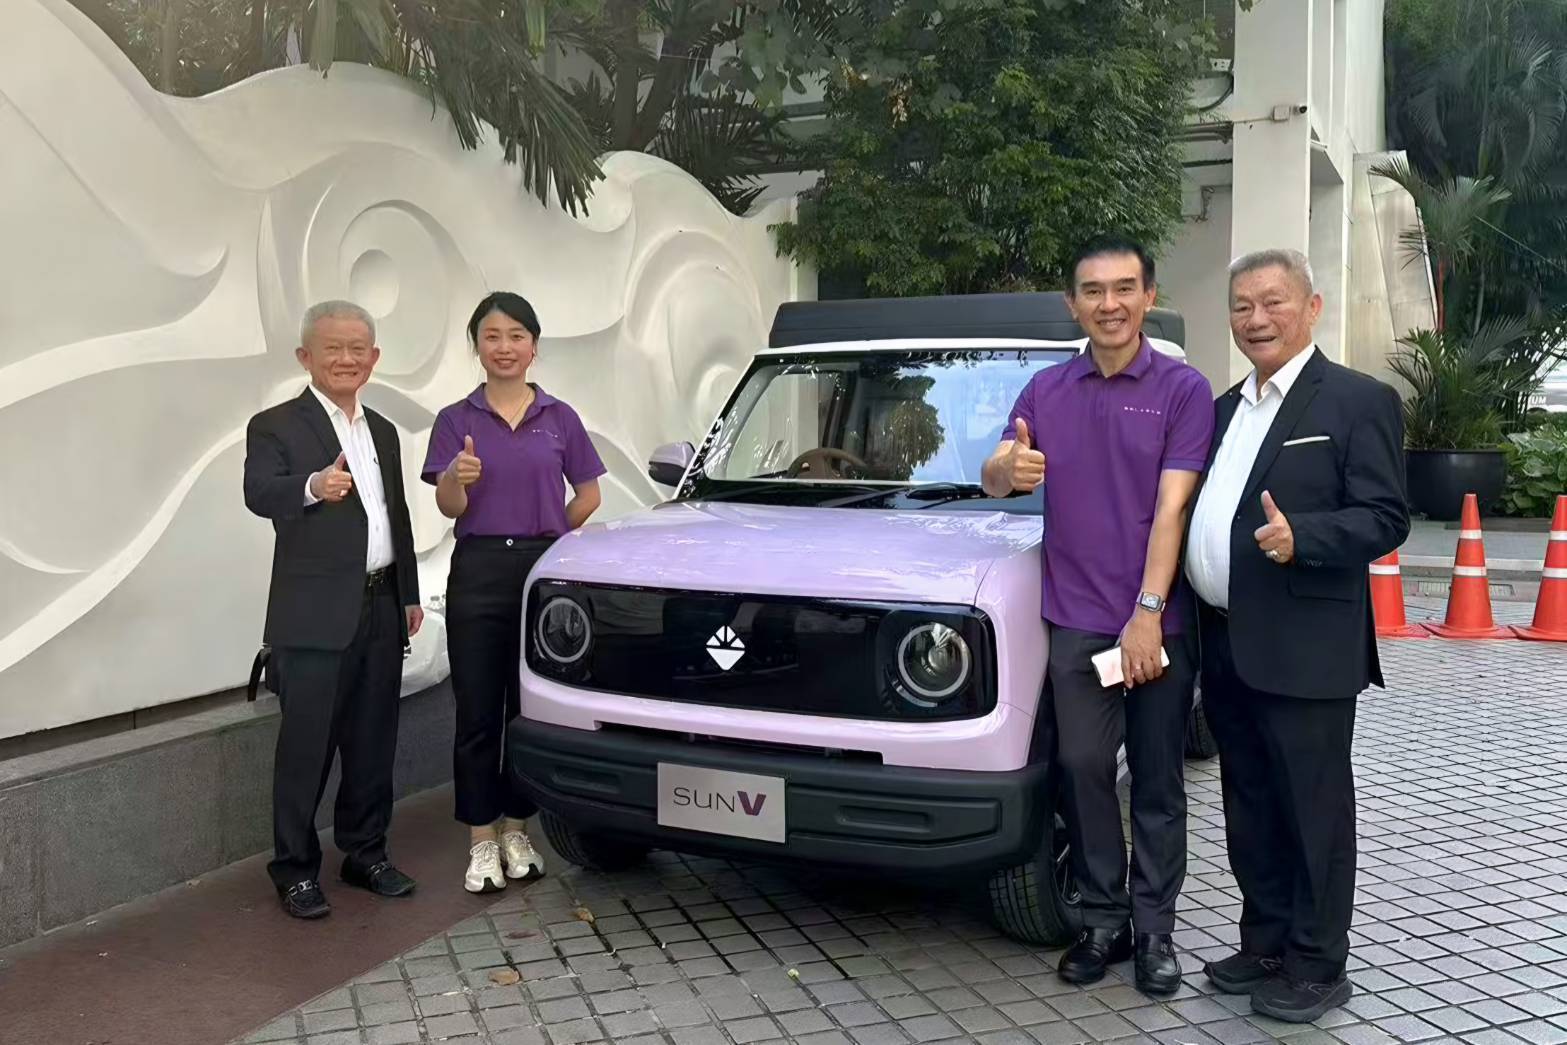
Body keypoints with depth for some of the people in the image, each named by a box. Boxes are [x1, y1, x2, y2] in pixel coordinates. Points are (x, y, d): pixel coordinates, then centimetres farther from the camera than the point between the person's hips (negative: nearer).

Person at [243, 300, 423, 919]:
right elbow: (259, 493, -24)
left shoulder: (383, 432, 17)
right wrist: (312, 487, -44)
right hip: (316, 615, -6)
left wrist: (410, 595, 18)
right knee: (305, 747, 0)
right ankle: (295, 869, 13)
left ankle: (365, 853, 26)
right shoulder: (276, 427, -4)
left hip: (381, 610, 6)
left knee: (373, 744, 13)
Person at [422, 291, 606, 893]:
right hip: (478, 573, -1)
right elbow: (449, 507, -7)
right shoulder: (457, 420, 1)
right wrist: (460, 477, -27)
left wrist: (549, 536, 5)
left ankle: (515, 831, 22)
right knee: (478, 714, 3)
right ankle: (482, 842, 13)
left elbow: (589, 496, 10)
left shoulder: (559, 418, 4)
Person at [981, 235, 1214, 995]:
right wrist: (1006, 467, -22)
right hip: (1074, 620, 3)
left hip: (1157, 620, -2)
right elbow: (994, 482, 4)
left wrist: (1148, 612, -17)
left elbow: (1171, 509, -10)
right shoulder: (1045, 391, 7)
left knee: (1157, 780, 8)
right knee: (1084, 770, 7)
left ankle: (1155, 929, 20)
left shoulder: (1183, 390, -4)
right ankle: (1103, 920, 21)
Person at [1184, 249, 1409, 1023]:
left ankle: (1316, 967, 18)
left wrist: (1300, 536, -28)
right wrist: (1196, 624, 5)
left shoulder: (1358, 400, -6)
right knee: (1252, 812, 17)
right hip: (1227, 649, 7)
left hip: (1303, 652, -7)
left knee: (1313, 812, 5)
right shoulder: (1226, 409, 16)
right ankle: (1264, 945, 31)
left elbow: (1386, 518, -12)